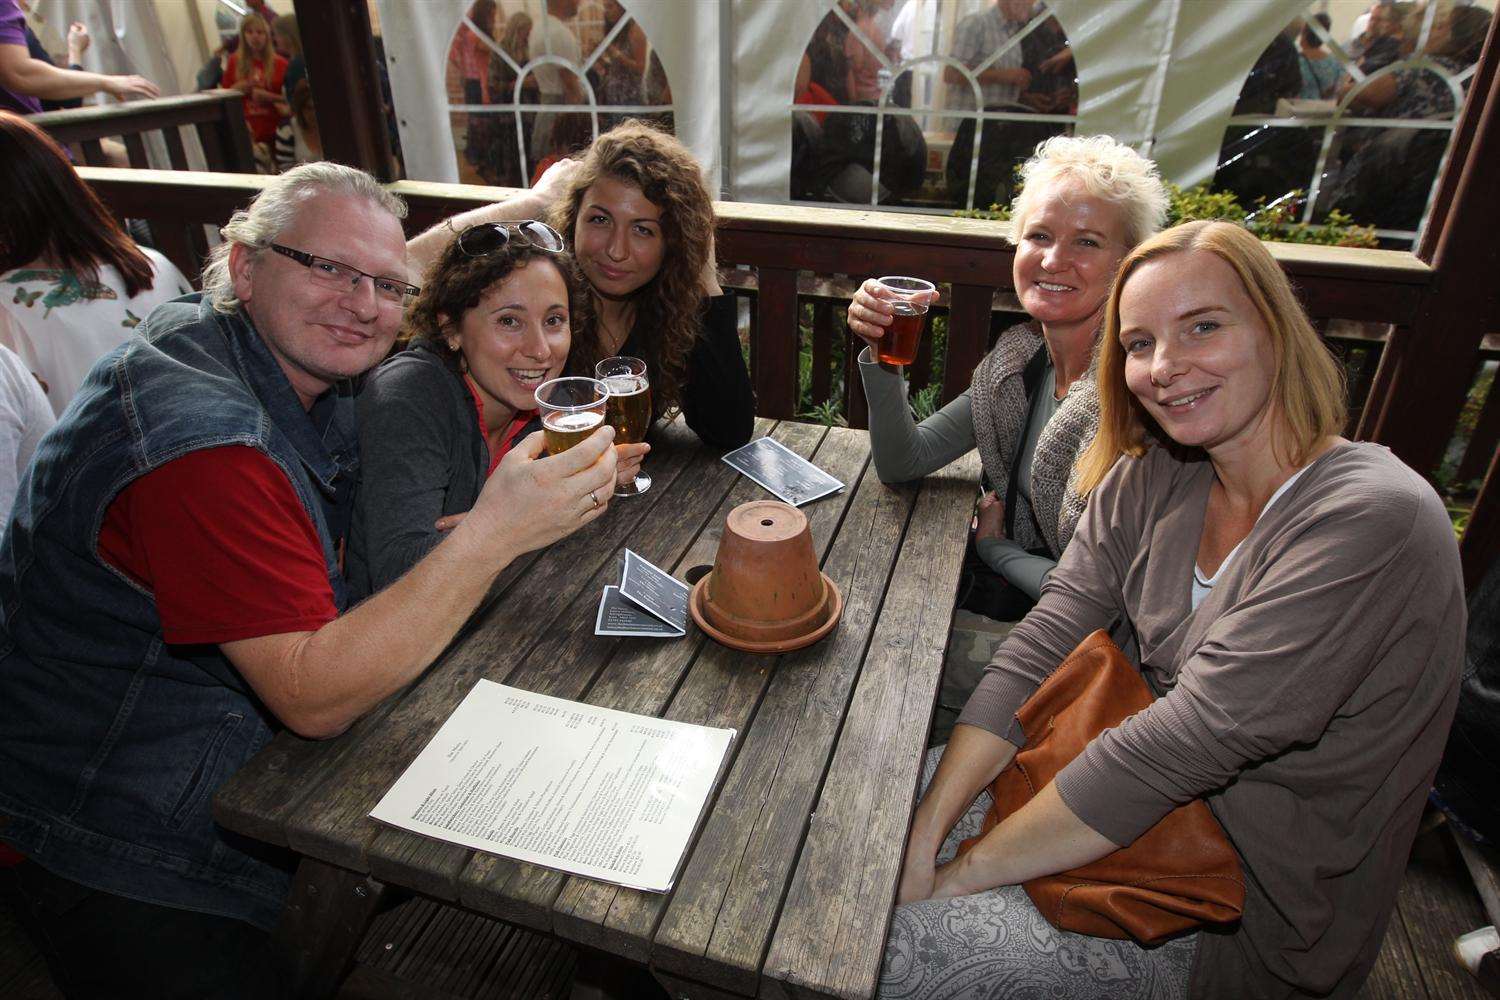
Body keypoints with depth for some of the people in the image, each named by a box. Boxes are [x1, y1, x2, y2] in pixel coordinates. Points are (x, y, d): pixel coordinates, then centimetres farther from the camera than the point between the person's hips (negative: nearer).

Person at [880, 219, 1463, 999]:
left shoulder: (1371, 522, -26)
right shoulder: (1148, 481, -4)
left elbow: (1191, 740, -30)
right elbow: (1039, 648, -11)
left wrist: (957, 875, -24)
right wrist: (922, 837, -21)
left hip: (1251, 916, -5)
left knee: (891, 936, -14)